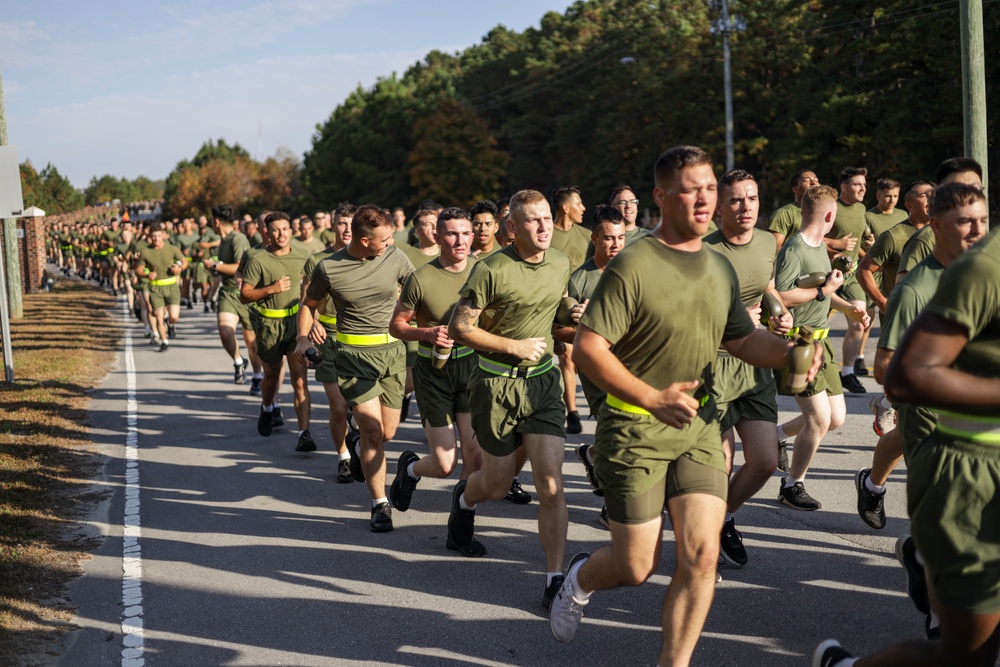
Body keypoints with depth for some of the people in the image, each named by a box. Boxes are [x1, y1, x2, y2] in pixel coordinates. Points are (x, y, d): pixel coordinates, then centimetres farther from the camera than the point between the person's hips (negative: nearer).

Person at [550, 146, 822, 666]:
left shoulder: (720, 268, 7)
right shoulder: (633, 265, -15)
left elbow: (743, 338, 18)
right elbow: (586, 348, -18)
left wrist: (790, 352, -3)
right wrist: (653, 398, -25)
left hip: (699, 427, 5)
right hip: (634, 429, -5)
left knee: (701, 555, -5)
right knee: (635, 568, 3)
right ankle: (580, 578, 39)